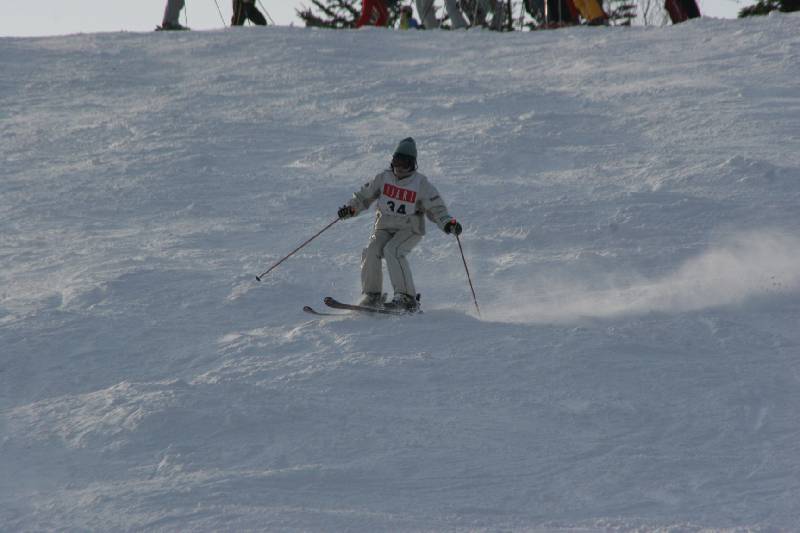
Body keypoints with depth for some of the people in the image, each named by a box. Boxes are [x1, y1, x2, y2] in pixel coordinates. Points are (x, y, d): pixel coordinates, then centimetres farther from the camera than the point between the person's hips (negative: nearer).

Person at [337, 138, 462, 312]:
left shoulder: (421, 184, -7)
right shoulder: (384, 178, 2)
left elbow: (436, 209, -7)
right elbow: (364, 195, 10)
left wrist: (448, 223, -25)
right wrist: (351, 208, -8)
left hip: (410, 228, -4)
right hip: (385, 226, 4)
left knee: (392, 250, -30)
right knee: (371, 252, -21)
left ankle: (407, 299, -31)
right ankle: (371, 296, -5)